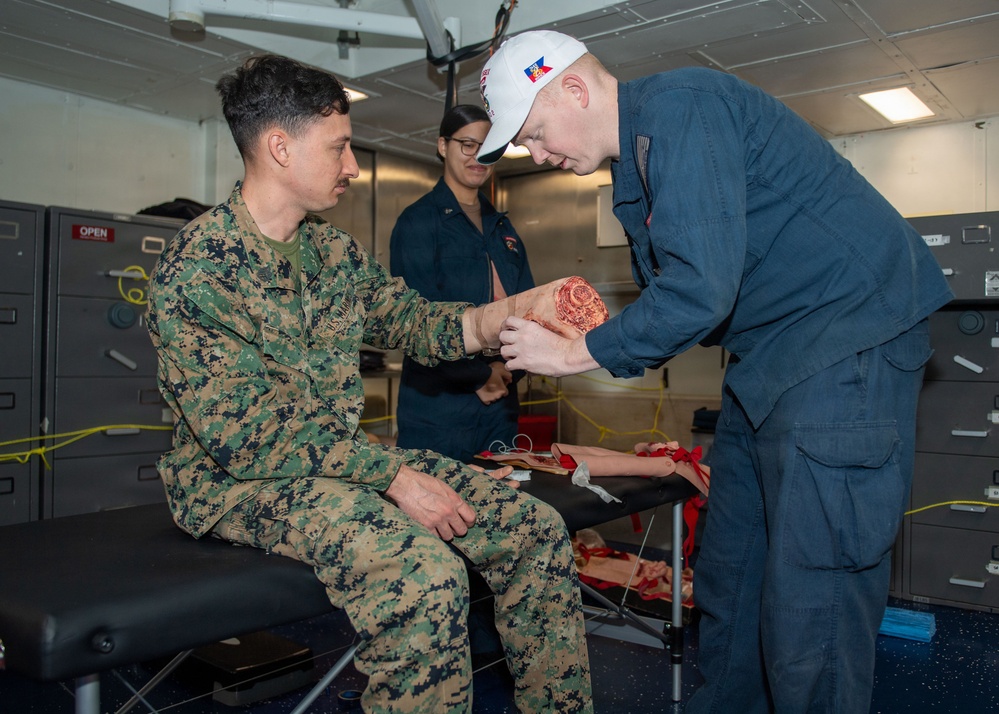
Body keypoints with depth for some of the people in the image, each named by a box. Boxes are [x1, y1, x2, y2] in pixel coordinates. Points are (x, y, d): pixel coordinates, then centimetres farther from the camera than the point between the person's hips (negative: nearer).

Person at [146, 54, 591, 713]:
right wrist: (393, 476, -25)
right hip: (243, 479, -7)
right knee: (425, 571, -34)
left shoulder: (337, 252, 9)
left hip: (348, 456, 8)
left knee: (537, 531, -3)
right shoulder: (198, 264, -16)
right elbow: (243, 432, -22)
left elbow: (416, 320, 13)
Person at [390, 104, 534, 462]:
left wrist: (507, 371, -8)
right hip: (438, 407, -6)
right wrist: (478, 374, -12)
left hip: (501, 405, 6)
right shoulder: (418, 221, -3)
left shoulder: (502, 227, 17)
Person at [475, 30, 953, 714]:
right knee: (726, 579, 14)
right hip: (766, 360, 10)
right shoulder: (636, 157, 14)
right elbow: (670, 290, 20)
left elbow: (699, 289, -26)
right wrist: (600, 331, 3)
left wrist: (576, 354, -15)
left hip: (847, 342, -10)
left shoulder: (680, 106, -17)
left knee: (810, 613, -9)